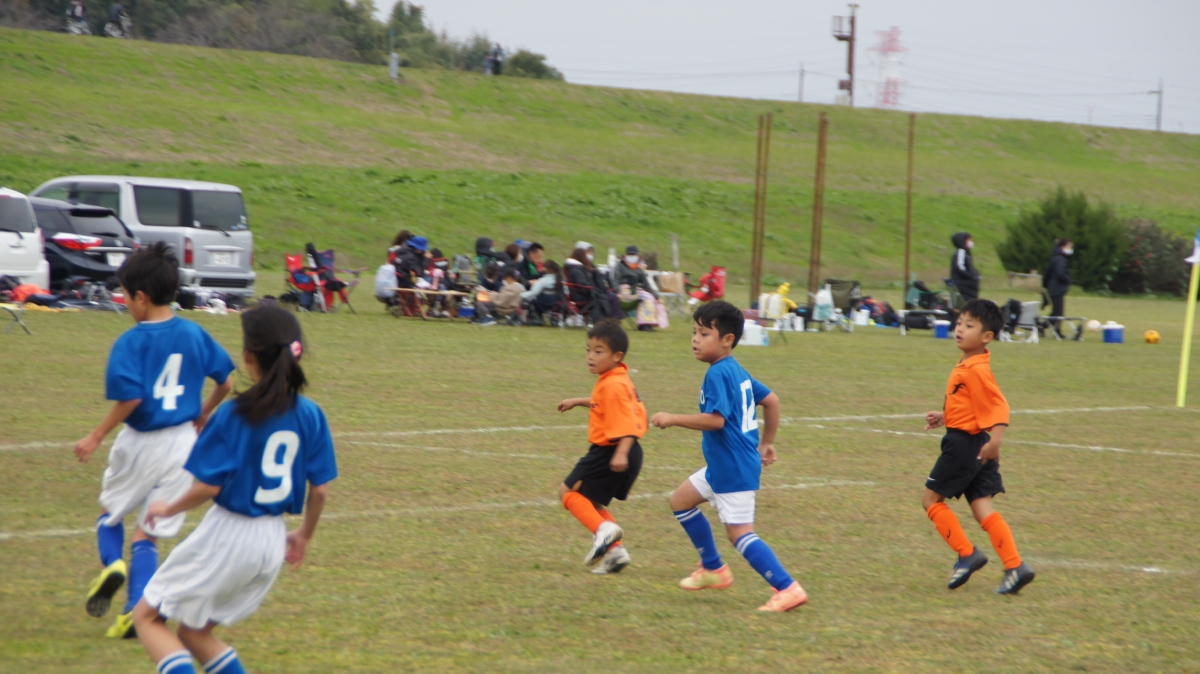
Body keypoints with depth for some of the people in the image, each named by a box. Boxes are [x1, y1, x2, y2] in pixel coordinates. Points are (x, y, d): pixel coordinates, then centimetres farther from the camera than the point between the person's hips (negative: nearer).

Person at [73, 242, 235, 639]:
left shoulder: (131, 343, -15)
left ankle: (111, 563, -6)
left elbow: (130, 398, -24)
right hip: (183, 443, 4)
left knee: (111, 512, 22)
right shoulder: (194, 334, 1)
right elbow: (226, 382, 7)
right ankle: (137, 609, -4)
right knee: (147, 533, 10)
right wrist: (203, 414, 23)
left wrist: (96, 437, -14)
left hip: (141, 443, -4)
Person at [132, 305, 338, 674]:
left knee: (147, 617, 8)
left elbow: (209, 486, -16)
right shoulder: (310, 415, -2)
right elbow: (320, 489, 2)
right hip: (272, 542, 6)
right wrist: (305, 534, 19)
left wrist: (169, 508, 2)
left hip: (227, 534, -6)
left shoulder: (234, 416, -17)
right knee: (194, 631, 22)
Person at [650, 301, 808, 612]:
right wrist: (766, 443, 24)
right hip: (721, 466, 11)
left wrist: (672, 419, -20)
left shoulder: (718, 374, -18)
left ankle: (787, 588, -12)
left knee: (739, 532, -10)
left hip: (734, 469, -11)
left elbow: (716, 419, -27)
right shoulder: (737, 371, 11)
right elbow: (771, 400, 17)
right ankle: (713, 569, 27)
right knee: (681, 500, 21)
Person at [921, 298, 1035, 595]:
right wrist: (944, 417, 24)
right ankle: (1015, 566, 0)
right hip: (970, 444, 9)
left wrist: (995, 440, -38)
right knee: (982, 509, 7)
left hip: (964, 445, -9)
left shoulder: (975, 369, -19)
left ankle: (967, 554, 5)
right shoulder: (966, 366, 12)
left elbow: (998, 406, -27)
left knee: (932, 498, 4)